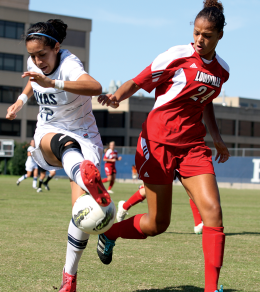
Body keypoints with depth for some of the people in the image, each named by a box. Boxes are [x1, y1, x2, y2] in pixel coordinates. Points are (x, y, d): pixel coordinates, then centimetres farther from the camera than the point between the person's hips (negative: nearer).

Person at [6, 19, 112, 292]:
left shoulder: (68, 64, -20)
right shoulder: (34, 64, 0)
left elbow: (95, 87, -45)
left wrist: (52, 83, -55)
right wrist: (21, 100, 15)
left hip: (83, 137, -3)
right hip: (48, 134, 3)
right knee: (64, 143, -40)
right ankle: (87, 178, -77)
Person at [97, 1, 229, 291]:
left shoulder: (221, 70, 8)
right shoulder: (177, 56, -9)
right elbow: (137, 82, -8)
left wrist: (216, 137, 21)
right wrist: (116, 96, -28)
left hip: (193, 146, 5)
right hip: (158, 142, -5)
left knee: (213, 211, -14)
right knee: (157, 224, -1)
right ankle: (108, 233, 30)